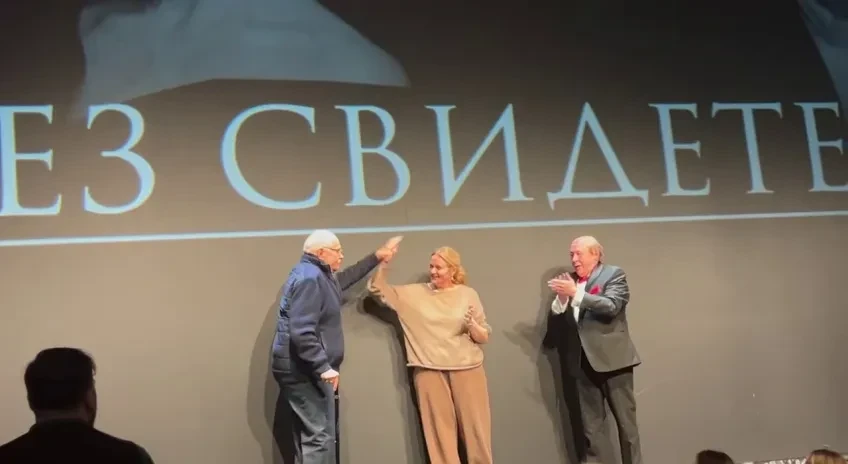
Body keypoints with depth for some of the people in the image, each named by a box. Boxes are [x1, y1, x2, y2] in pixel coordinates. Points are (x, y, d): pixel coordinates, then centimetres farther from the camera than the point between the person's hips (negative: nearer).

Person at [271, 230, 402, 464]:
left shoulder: (319, 275, 16)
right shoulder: (309, 278, -18)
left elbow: (346, 277, 35)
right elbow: (302, 333, -26)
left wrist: (377, 256, 36)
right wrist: (323, 368, -25)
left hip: (303, 368, 11)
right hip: (304, 370, -11)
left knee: (308, 433, 14)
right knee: (320, 435, -10)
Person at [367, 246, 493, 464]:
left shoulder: (468, 294, 5)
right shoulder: (414, 293, 6)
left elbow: (484, 337, 6)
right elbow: (377, 288, 3)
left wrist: (472, 325, -15)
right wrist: (383, 261, -9)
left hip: (468, 370, 0)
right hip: (430, 371, 0)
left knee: (475, 428, 3)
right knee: (440, 431, 3)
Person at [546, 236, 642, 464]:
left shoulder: (614, 275, -2)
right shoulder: (570, 281, 11)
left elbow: (611, 306, -19)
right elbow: (561, 322, 9)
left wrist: (576, 293, -23)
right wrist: (561, 298, -9)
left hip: (612, 359, -4)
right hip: (584, 362, 5)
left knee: (625, 420, 3)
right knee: (590, 426, 10)